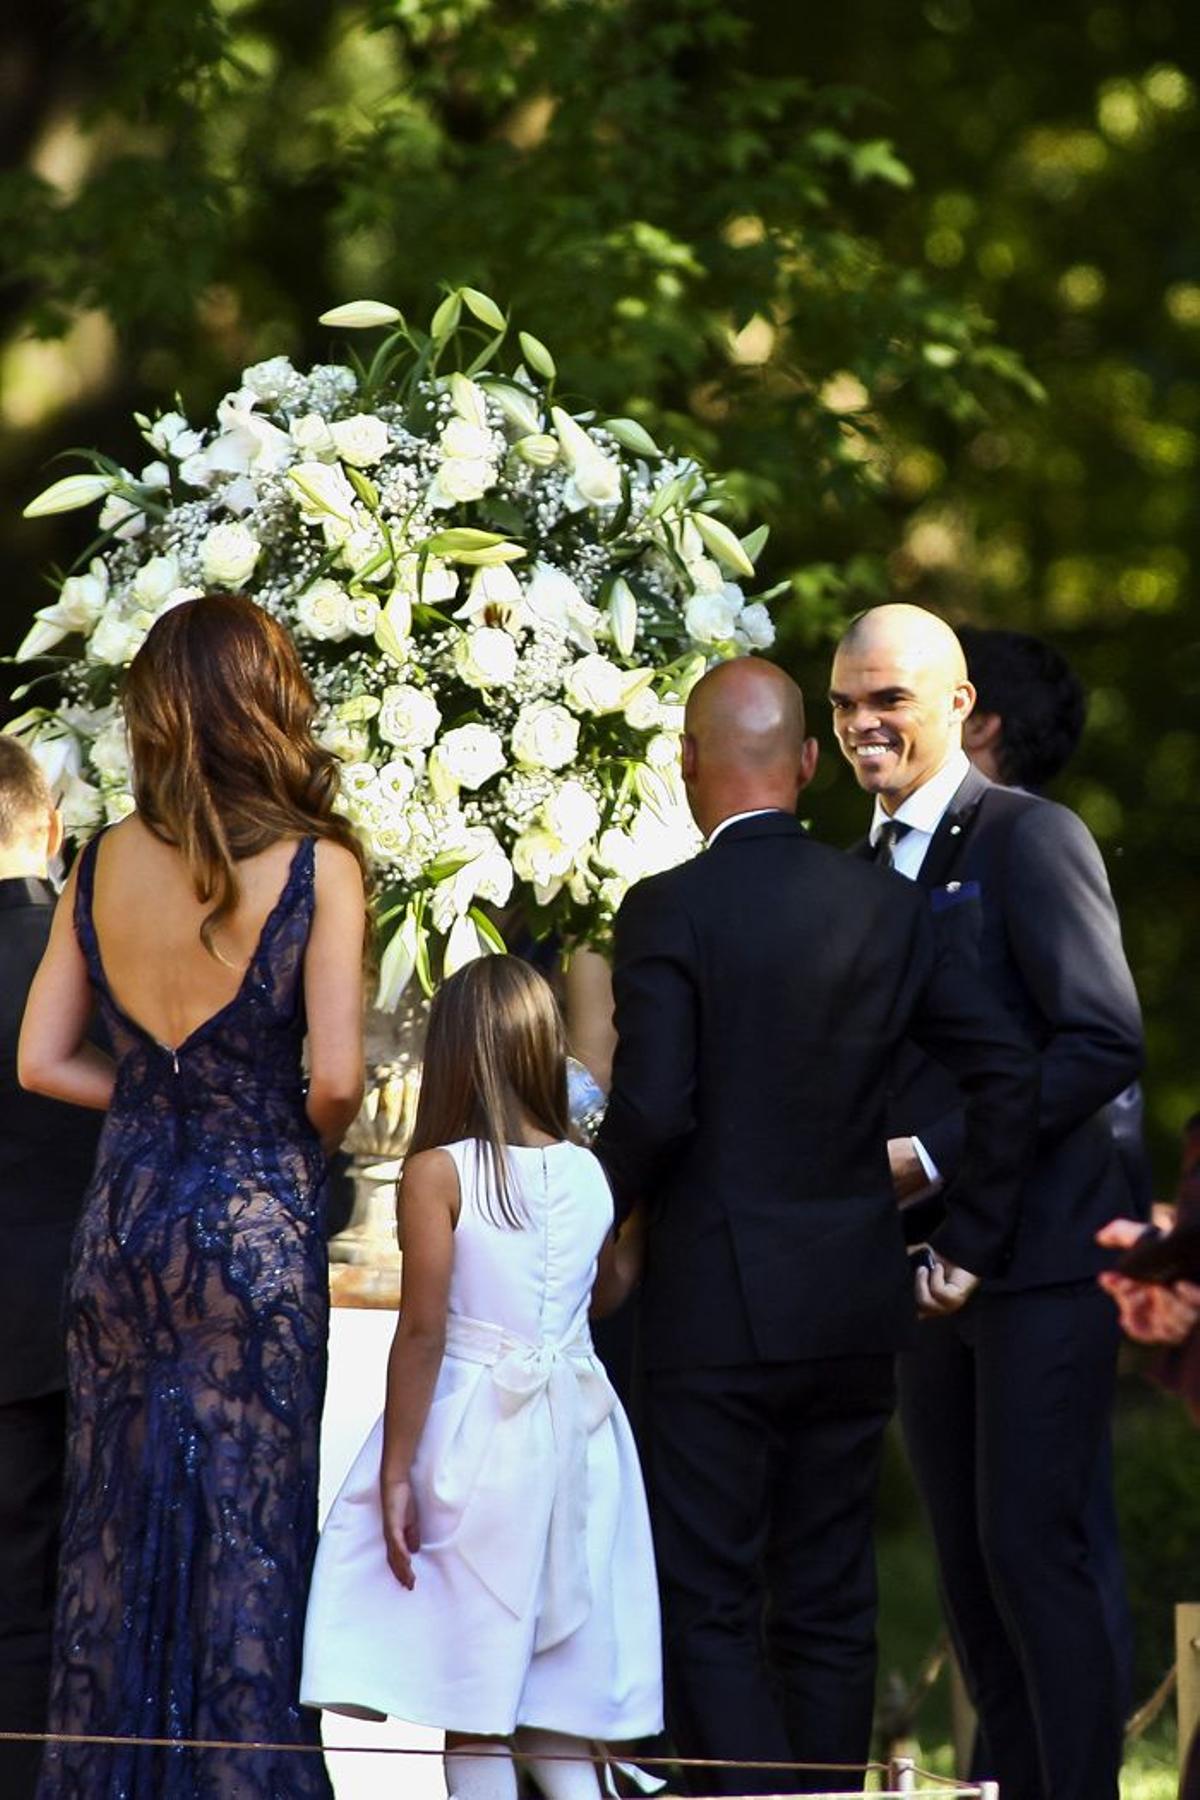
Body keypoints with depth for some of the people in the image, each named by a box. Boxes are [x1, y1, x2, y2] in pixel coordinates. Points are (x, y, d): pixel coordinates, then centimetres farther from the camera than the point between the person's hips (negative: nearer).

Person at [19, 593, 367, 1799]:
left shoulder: (105, 865, 2)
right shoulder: (313, 867, -11)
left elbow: (42, 1062, 4)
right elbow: (335, 1079, -14)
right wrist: (310, 1140, 6)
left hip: (123, 1219, 4)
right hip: (257, 1223, -4)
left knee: (118, 1518, 11)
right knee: (248, 1522, 2)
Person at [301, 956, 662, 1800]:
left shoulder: (439, 1173, -9)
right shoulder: (590, 1174, 4)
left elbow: (422, 1333, -12)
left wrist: (395, 1474, -8)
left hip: (475, 1430, -5)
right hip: (574, 1436, 5)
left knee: (474, 1705, -1)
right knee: (557, 1712, 11)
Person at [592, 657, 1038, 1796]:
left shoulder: (670, 910, -12)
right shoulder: (884, 904, 4)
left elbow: (652, 1108, -19)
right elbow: (1006, 1071, 3)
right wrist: (969, 1244, 10)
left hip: (716, 1315, -5)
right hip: (855, 1314, 5)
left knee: (709, 1610, -2)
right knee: (830, 1607, 12)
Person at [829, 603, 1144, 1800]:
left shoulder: (1029, 838, -8)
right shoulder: (863, 869, 15)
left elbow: (1104, 1042, -16)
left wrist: (933, 1156, -18)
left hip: (1038, 1254, -8)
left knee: (1032, 1552, -11)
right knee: (967, 1565, 8)